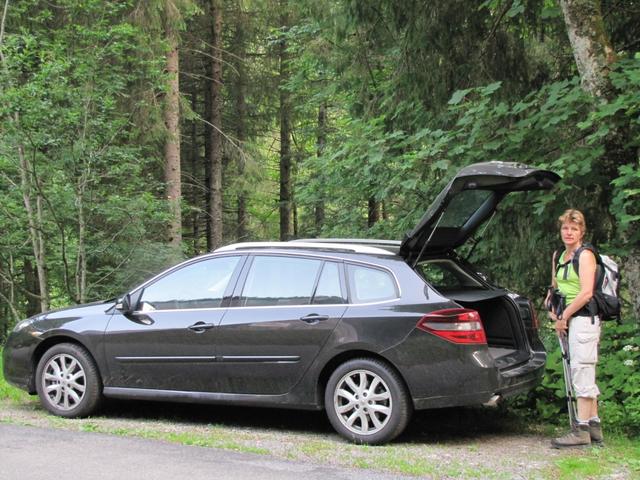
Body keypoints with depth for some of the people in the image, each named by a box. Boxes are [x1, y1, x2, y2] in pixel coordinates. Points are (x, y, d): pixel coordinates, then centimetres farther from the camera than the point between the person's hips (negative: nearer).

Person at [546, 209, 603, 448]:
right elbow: (555, 287, 27)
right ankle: (594, 426, 17)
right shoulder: (558, 256, 16)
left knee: (581, 372, -9)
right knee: (585, 375, 11)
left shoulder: (585, 255, -9)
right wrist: (553, 310, 9)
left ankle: (581, 430, -8)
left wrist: (564, 316, -12)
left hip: (584, 318, -9)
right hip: (570, 320, 9)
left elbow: (586, 293, -17)